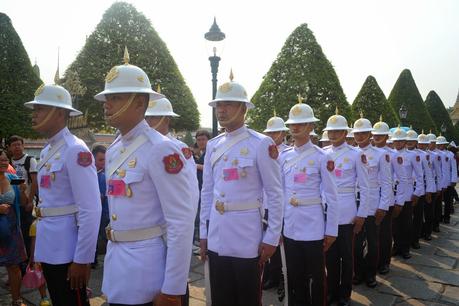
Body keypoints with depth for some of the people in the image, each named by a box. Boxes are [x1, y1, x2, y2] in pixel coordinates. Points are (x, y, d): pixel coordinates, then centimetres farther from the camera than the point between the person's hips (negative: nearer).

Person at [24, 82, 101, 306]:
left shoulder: (75, 150, -18)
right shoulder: (46, 151, 10)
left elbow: (90, 210, -22)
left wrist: (82, 260, -20)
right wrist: (40, 247, 19)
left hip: (67, 251, -8)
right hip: (48, 248, 8)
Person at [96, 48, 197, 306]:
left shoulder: (161, 150, -19)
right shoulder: (112, 151, 7)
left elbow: (182, 224, -21)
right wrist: (113, 251, 20)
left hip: (146, 268, -8)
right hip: (116, 264, 8)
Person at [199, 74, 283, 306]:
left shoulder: (261, 144, -9)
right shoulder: (212, 145, 7)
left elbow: (274, 194, -8)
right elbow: (206, 192, 11)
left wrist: (272, 237, -9)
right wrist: (203, 232, 11)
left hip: (247, 234, -5)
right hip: (216, 235, 5)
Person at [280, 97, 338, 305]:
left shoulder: (322, 157, -7)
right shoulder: (283, 157, 5)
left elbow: (331, 197, -6)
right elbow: (280, 192, 9)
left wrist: (331, 230, -5)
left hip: (313, 227, -4)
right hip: (289, 227, 4)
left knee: (316, 277, 10)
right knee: (294, 277, 16)